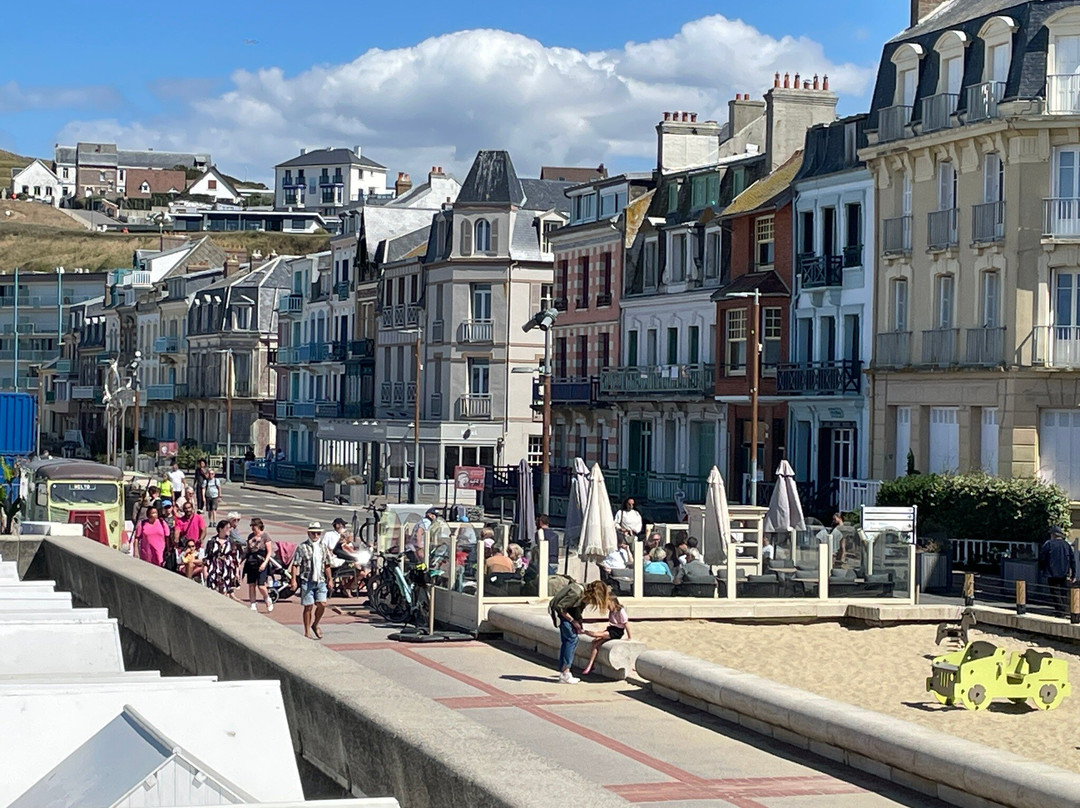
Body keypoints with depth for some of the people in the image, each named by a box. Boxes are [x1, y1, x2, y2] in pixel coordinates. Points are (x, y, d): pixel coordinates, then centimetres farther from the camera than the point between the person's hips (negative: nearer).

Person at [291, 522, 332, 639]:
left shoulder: (323, 547, 11)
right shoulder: (302, 547, -5)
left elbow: (327, 565, 19)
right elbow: (295, 565, -6)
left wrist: (329, 579, 17)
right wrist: (294, 580, -12)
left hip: (320, 581, 4)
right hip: (307, 581, -4)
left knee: (322, 604, -6)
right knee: (308, 607, 0)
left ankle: (315, 625, 19)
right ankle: (307, 632, 11)